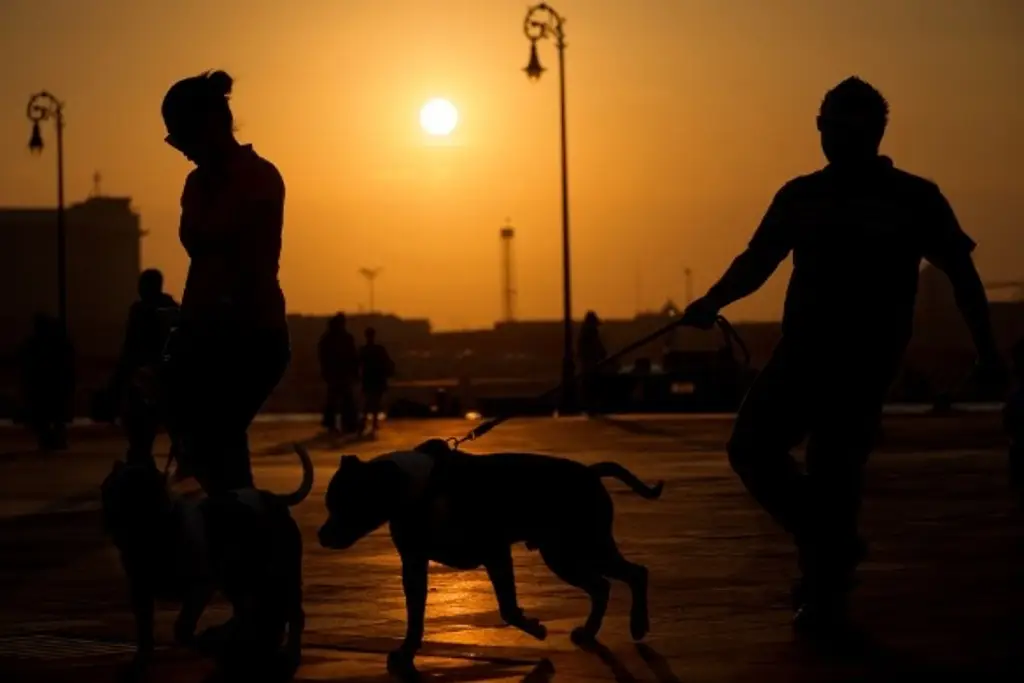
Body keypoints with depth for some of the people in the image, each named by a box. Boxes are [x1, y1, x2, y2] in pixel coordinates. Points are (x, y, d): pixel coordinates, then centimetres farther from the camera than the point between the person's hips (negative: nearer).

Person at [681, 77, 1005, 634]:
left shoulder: (914, 199, 0)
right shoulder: (801, 196, 9)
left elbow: (961, 273, 2)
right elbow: (757, 261, 9)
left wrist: (986, 351, -3)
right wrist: (711, 302, -8)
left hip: (866, 359, -4)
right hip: (803, 350, 4)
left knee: (833, 471, -7)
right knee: (751, 447, -4)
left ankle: (825, 598, 7)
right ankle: (832, 548, 16)